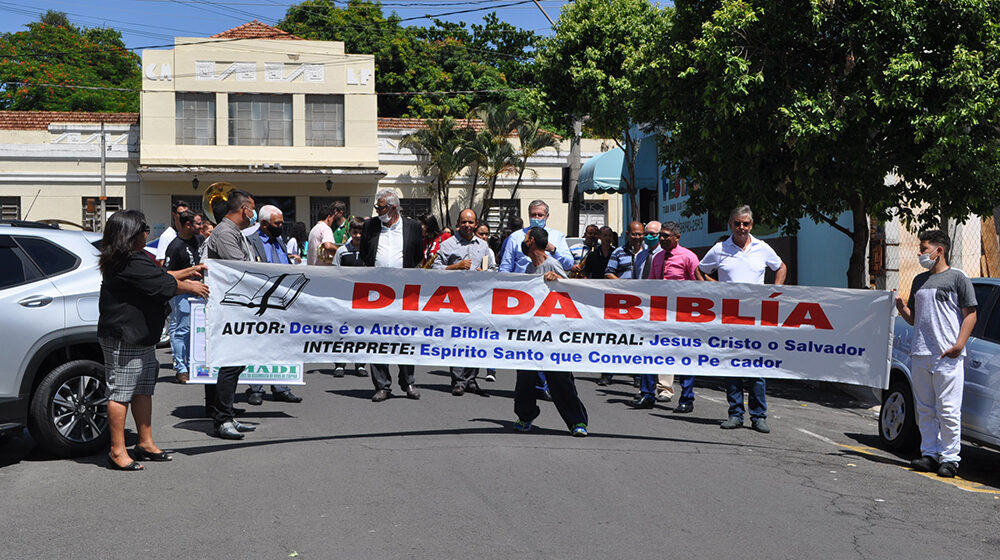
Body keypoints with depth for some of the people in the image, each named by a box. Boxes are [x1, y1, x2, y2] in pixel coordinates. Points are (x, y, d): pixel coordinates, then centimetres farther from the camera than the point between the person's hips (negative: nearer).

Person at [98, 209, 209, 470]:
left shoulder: (135, 259, 13)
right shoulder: (131, 264, -21)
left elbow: (159, 276, 25)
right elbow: (162, 284, -16)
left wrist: (189, 272, 26)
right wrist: (191, 287, 0)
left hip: (141, 338, 11)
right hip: (123, 340, -11)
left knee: (143, 390, 15)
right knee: (121, 393, -5)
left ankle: (146, 443, 23)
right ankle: (117, 451, 1)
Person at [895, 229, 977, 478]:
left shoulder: (958, 278, 0)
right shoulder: (920, 280, 19)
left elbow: (970, 315, -4)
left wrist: (958, 345, -15)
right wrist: (902, 309, 2)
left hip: (948, 356, -6)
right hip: (920, 355, 7)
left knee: (948, 410, -6)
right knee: (925, 409, 9)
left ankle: (950, 458, -1)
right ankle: (930, 454, 15)